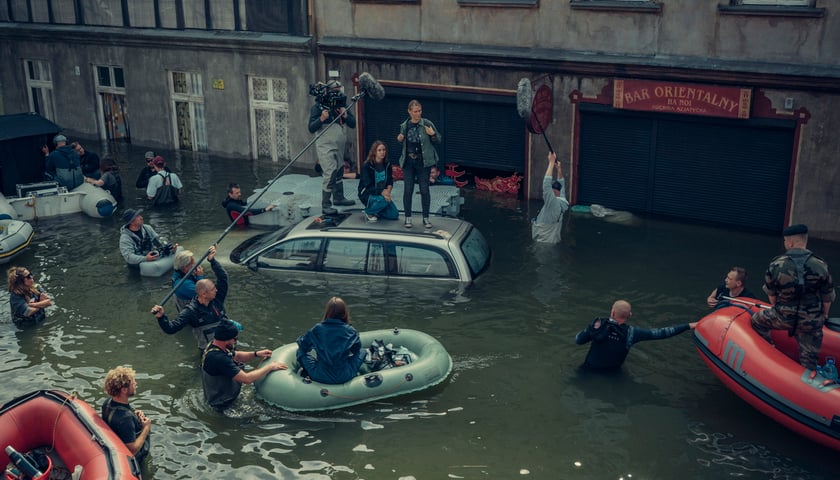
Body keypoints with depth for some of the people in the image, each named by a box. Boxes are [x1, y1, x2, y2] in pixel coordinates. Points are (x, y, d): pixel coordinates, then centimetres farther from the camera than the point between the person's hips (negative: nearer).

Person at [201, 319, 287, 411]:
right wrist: (270, 367, -19)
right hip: (224, 403, -9)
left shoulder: (213, 346, -5)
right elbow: (247, 379, -31)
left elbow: (236, 356, 14)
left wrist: (256, 354, -1)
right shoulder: (218, 358, -34)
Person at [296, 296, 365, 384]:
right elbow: (357, 349, 13)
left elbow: (302, 345, 9)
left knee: (301, 352, 20)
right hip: (345, 377, 0)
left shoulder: (317, 329, -7)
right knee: (361, 353, 22)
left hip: (319, 377, 0)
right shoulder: (350, 331, -6)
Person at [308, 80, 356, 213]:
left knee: (339, 172, 20)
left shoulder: (342, 105, 6)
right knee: (330, 174, -16)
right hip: (325, 147, -7)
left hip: (340, 147, 7)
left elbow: (353, 124, 4)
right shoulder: (318, 106, -11)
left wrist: (345, 115, -14)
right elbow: (311, 128, -13)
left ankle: (338, 198, 38)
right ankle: (325, 205, -10)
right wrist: (322, 118, -29)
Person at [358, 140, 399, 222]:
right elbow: (368, 186, -23)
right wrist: (382, 192, -36)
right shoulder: (366, 166, -18)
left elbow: (390, 182, -1)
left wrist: (388, 191, -23)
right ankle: (368, 211, -7)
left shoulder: (387, 165, -1)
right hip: (367, 194, -6)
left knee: (394, 215, -7)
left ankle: (375, 211, 17)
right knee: (383, 200, -37)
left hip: (383, 193, 6)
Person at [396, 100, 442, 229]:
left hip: (424, 161, -2)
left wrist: (433, 134, -20)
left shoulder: (427, 124, -6)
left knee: (424, 189, 2)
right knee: (408, 190, 4)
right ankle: (408, 218, 14)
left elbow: (439, 140, 0)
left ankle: (426, 218, 13)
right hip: (408, 161, 2)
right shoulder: (404, 126, 4)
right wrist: (400, 139, -2)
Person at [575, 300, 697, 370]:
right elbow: (660, 333, -19)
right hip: (612, 371, 0)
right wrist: (688, 326, -14)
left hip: (590, 367, 0)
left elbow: (578, 340, -12)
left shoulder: (598, 324, -22)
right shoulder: (632, 333, -22)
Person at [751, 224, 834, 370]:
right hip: (811, 322, 1)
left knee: (757, 320, 25)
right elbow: (827, 296, 2)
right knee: (808, 358, 13)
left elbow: (770, 292, 6)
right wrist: (824, 314, 22)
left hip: (783, 317, -1)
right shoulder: (821, 265, -9)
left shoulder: (776, 265, -11)